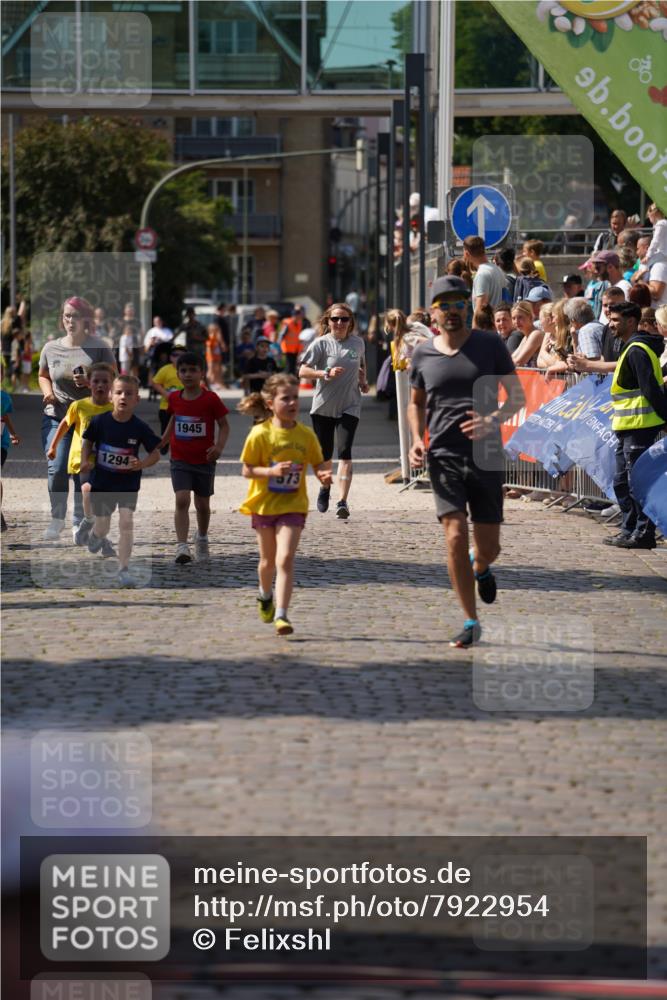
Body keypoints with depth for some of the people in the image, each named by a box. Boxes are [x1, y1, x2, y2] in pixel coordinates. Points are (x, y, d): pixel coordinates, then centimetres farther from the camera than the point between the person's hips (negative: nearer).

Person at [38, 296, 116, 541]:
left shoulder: (99, 348, -2)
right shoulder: (51, 348, 5)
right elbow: (43, 375, 20)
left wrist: (90, 382, -17)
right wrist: (47, 391, -1)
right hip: (56, 417, 1)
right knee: (57, 469, -10)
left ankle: (79, 521, 17)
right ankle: (56, 518, 8)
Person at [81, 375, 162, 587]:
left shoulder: (140, 428, -14)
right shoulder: (99, 422, -13)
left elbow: (156, 453, -5)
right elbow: (88, 442, 4)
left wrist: (142, 464, -24)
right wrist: (85, 461, -13)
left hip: (128, 484, -1)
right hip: (102, 482, 1)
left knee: (126, 522, -16)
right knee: (103, 527, 13)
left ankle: (124, 570, -9)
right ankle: (96, 535, 53)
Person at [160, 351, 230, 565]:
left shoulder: (211, 399, -10)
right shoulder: (174, 398, 0)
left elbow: (224, 425, -6)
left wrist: (219, 446, -21)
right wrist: (161, 443, 15)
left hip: (204, 460, -1)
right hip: (180, 460, 1)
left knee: (202, 504, 13)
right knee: (182, 500, -17)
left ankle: (202, 538, 41)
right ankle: (182, 547, -23)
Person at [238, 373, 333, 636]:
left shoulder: (306, 434, -4)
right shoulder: (260, 434, -12)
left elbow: (319, 464, 6)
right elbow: (247, 470, -10)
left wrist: (324, 474, -16)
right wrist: (272, 471, -26)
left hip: (293, 505, 0)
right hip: (264, 504, 0)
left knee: (285, 559, -16)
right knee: (268, 560, 16)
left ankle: (281, 615, -20)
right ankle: (265, 595, 47)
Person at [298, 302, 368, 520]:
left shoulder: (358, 343, 6)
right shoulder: (321, 343, -5)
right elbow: (303, 371, -9)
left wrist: (363, 380, 10)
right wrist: (326, 373, -23)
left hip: (349, 406, 1)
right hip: (323, 406, -1)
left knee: (345, 452, -15)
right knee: (324, 453, 10)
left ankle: (342, 502, -21)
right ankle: (325, 487, 41)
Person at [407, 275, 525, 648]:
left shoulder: (490, 345, 1)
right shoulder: (423, 355, 7)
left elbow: (517, 396, 4)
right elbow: (417, 403, 22)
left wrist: (492, 420, -16)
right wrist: (417, 439, 3)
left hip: (486, 456, 0)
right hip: (444, 456, 0)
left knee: (489, 546, 4)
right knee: (455, 537, -15)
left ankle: (481, 568, 45)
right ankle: (471, 623, -5)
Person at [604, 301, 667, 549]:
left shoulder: (637, 351, -16)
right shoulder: (631, 349, 18)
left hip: (639, 426, -11)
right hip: (628, 427, 11)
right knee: (622, 481, 13)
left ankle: (644, 533, -5)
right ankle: (630, 529, 18)